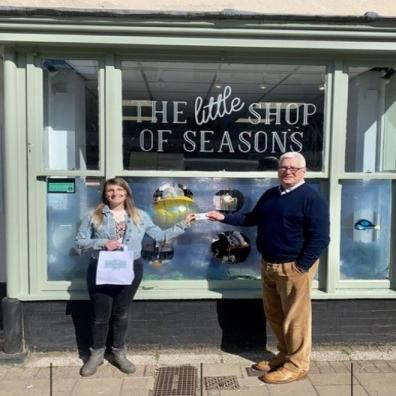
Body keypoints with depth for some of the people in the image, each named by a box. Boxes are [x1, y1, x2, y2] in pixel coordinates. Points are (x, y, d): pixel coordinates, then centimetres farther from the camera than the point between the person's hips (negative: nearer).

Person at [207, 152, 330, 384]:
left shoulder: (311, 199, -12)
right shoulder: (270, 195, 12)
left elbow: (320, 238, -16)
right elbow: (252, 218, 21)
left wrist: (301, 267, -19)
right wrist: (224, 218, 12)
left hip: (293, 268, -8)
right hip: (268, 265, 8)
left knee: (295, 318, 2)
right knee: (274, 315, 18)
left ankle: (297, 365, 18)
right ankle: (285, 355, 35)